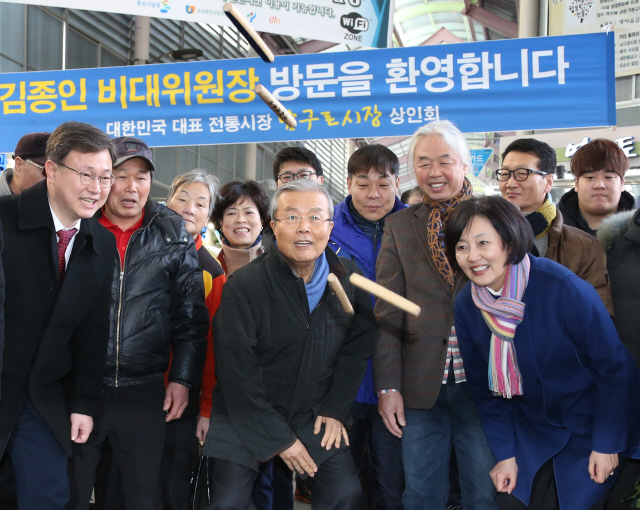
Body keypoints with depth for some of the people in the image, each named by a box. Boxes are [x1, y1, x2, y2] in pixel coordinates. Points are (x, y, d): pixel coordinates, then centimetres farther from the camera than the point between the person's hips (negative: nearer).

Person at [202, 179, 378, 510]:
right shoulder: (244, 285, -17)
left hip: (315, 415, 3)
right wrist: (280, 438, -14)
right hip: (246, 417, -3)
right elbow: (237, 373, -16)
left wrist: (335, 410, -2)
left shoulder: (349, 278, -3)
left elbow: (357, 347, 6)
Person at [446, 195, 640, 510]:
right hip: (530, 434, 4)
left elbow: (614, 368, -18)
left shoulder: (563, 288, -27)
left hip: (590, 433, -4)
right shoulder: (466, 305, -11)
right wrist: (505, 454, -1)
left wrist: (607, 445, -14)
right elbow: (484, 387, 1)